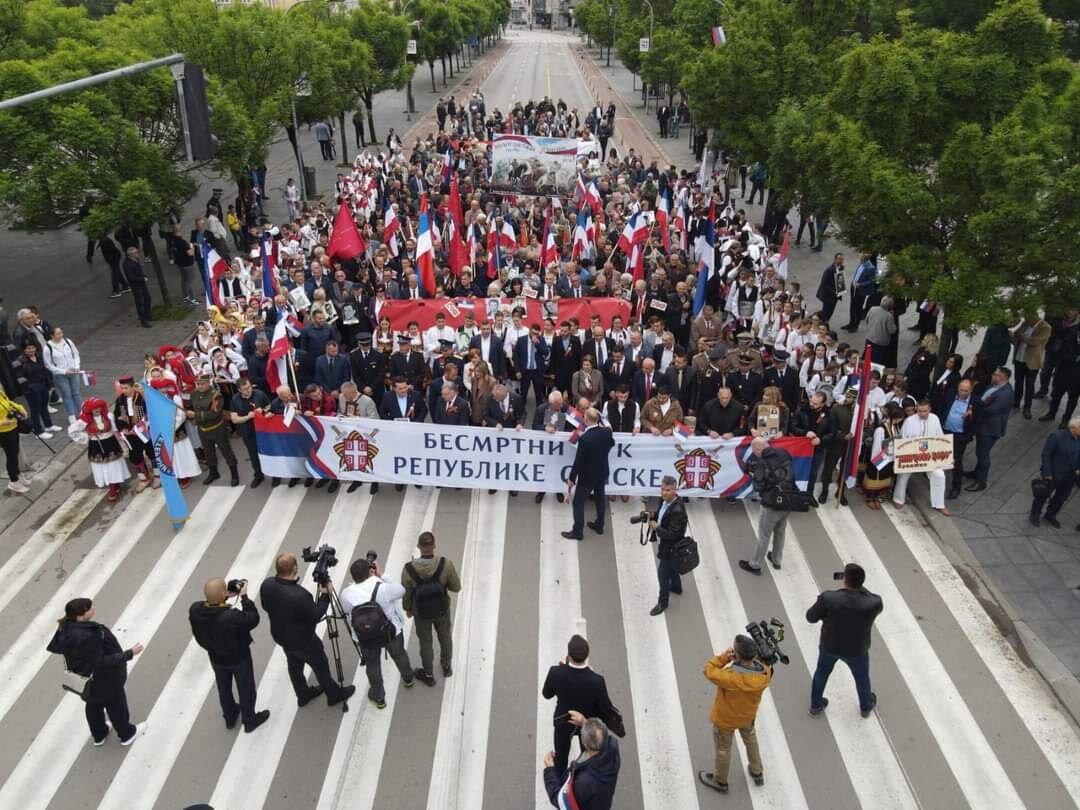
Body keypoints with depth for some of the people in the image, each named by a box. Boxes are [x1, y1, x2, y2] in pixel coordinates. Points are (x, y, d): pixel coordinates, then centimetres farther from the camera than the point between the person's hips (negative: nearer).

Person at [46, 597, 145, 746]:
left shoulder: (65, 627, -17)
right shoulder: (88, 637, -42)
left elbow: (55, 647, 0)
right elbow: (102, 661, -33)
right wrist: (129, 654, -28)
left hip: (85, 678, 7)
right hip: (103, 681, -7)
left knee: (93, 704, 30)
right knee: (116, 704, 19)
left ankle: (99, 735, 53)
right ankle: (127, 734, 43)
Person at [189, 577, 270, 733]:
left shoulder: (194, 610, -28)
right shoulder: (232, 617, -44)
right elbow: (253, 619, -25)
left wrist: (226, 597, -13)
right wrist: (244, 596, -21)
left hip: (216, 658, 5)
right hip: (239, 658, -5)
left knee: (224, 688, 30)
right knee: (245, 689, 23)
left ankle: (230, 718, 55)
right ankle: (250, 721, 46)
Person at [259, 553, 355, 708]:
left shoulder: (266, 584, -20)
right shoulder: (299, 595, -41)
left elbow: (266, 607, 0)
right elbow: (315, 616, -24)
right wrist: (325, 595, -15)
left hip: (280, 636, 6)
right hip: (302, 640, -6)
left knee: (294, 665, 29)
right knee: (320, 667, 19)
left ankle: (303, 695, 50)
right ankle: (335, 695, 41)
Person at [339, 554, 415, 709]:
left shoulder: (346, 593, -23)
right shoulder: (383, 588, -30)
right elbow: (401, 590, -10)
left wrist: (357, 581, -5)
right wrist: (382, 575, -9)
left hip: (365, 638, 1)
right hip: (392, 632, 0)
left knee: (372, 665, 26)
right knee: (400, 655, 29)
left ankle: (378, 698, 44)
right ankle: (408, 678, 56)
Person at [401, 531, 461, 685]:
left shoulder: (409, 569, -33)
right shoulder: (446, 564, -33)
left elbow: (406, 593, -15)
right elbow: (456, 587, -17)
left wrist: (407, 609, 7)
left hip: (421, 612, -1)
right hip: (442, 609, 1)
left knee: (425, 642, 25)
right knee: (445, 636, 31)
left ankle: (429, 675, 48)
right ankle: (446, 667, 54)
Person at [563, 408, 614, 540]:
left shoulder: (584, 438, -30)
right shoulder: (607, 431, -13)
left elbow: (578, 461, -23)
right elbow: (611, 444, 10)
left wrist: (571, 478, -11)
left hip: (587, 475, -6)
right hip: (602, 472, 6)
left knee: (578, 502, 8)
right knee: (600, 498, 23)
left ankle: (577, 531, 17)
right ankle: (599, 525, 38)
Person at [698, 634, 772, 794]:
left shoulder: (731, 677, -45)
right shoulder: (764, 673, -29)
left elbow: (709, 670, -29)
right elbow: (760, 663, -5)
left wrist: (725, 656, -28)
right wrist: (755, 653, -22)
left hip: (725, 718, -4)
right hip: (748, 714, 4)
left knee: (723, 749, 23)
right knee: (750, 739, 35)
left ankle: (720, 781, 49)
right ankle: (757, 773, 56)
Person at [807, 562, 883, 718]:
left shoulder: (828, 598, -34)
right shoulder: (874, 603, -31)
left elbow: (811, 617, -17)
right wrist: (858, 587, -9)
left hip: (829, 646, 0)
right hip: (857, 650, 0)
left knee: (822, 672, 29)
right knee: (862, 677, 31)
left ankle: (816, 705, 49)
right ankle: (866, 706, 57)